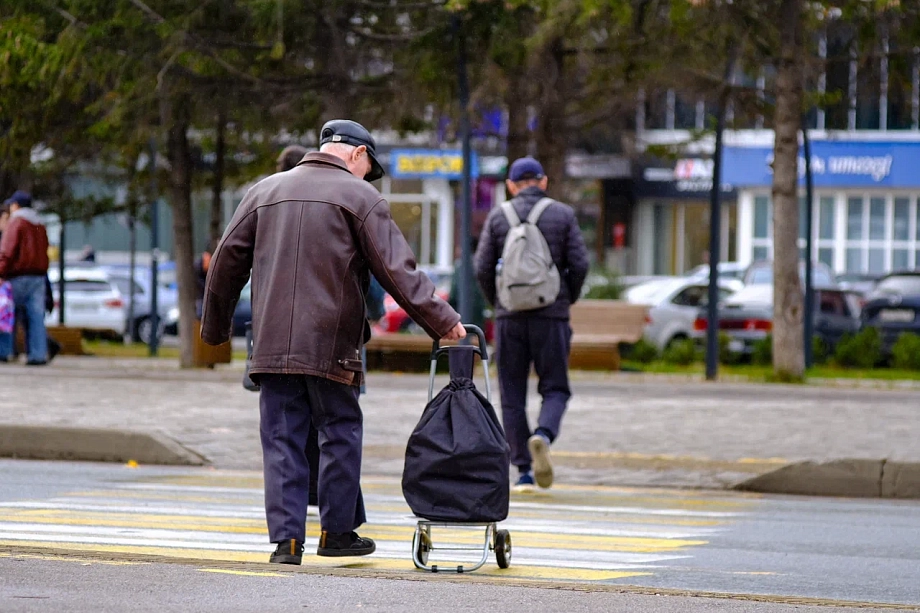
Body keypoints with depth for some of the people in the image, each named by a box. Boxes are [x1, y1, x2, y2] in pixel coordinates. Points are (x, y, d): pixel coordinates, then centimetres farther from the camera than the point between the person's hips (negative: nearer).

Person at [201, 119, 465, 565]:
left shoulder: (265, 191, 14)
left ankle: (286, 539, -1)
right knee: (340, 433, 10)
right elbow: (397, 271, -5)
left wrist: (215, 326, 23)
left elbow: (227, 260, 14)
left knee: (282, 440, 4)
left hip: (273, 343, 4)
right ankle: (337, 531, 14)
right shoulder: (360, 197, 1)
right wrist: (442, 321, -1)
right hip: (331, 344, -4)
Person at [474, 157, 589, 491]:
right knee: (555, 389, 8)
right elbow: (579, 264, -3)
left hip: (510, 316, 1)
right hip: (551, 314, -1)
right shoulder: (563, 214, 2)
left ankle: (524, 470, 4)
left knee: (512, 396, 8)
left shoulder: (498, 216, 3)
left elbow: (482, 268, 0)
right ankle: (543, 435, -23)